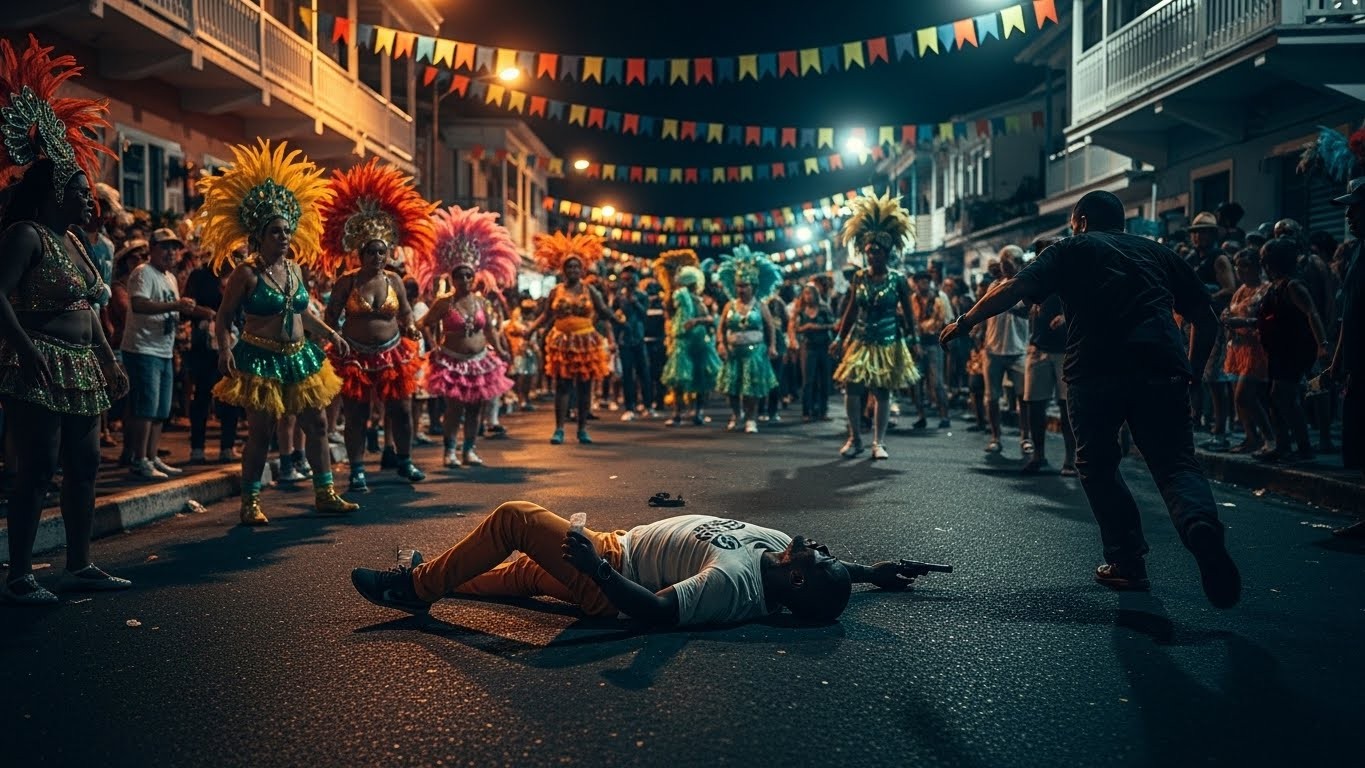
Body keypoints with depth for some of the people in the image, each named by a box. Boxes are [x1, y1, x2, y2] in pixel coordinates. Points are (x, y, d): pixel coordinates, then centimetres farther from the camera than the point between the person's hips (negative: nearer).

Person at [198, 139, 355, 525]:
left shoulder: (296, 268, 8)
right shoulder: (246, 273, -9)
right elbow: (223, 318, -8)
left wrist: (330, 333, 15)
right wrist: (225, 349, -22)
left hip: (298, 357, 7)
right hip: (259, 360, -6)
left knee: (316, 424, 8)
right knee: (260, 432, -2)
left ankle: (325, 494, 18)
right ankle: (250, 503, 10)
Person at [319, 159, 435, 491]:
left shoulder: (394, 280, 2)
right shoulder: (345, 283, -5)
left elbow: (405, 310, 11)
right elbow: (331, 316, -1)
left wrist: (410, 328, -7)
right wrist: (336, 340, -14)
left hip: (392, 354, 3)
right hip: (355, 357, -3)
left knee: (401, 410, 8)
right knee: (356, 416, 2)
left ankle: (404, 462, 25)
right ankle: (357, 471, 11)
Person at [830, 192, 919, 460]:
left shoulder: (898, 280, -4)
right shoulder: (858, 277, 2)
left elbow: (908, 313, 1)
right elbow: (851, 310, 9)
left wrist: (912, 338, -1)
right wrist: (839, 338, 8)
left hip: (888, 344, -2)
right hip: (860, 342, 2)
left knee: (882, 394, 3)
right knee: (852, 389, -6)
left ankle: (878, 442, 12)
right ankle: (855, 438, 9)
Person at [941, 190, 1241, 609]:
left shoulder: (1072, 249, 18)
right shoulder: (1158, 252, 27)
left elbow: (1013, 288, 4)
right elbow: (1206, 317, 24)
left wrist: (966, 321, 14)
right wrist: (1191, 371, 30)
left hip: (1094, 369, -2)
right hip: (1161, 367, 2)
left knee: (1097, 465, 15)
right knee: (1175, 463, 4)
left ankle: (1127, 562, 12)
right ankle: (1202, 523, -27)